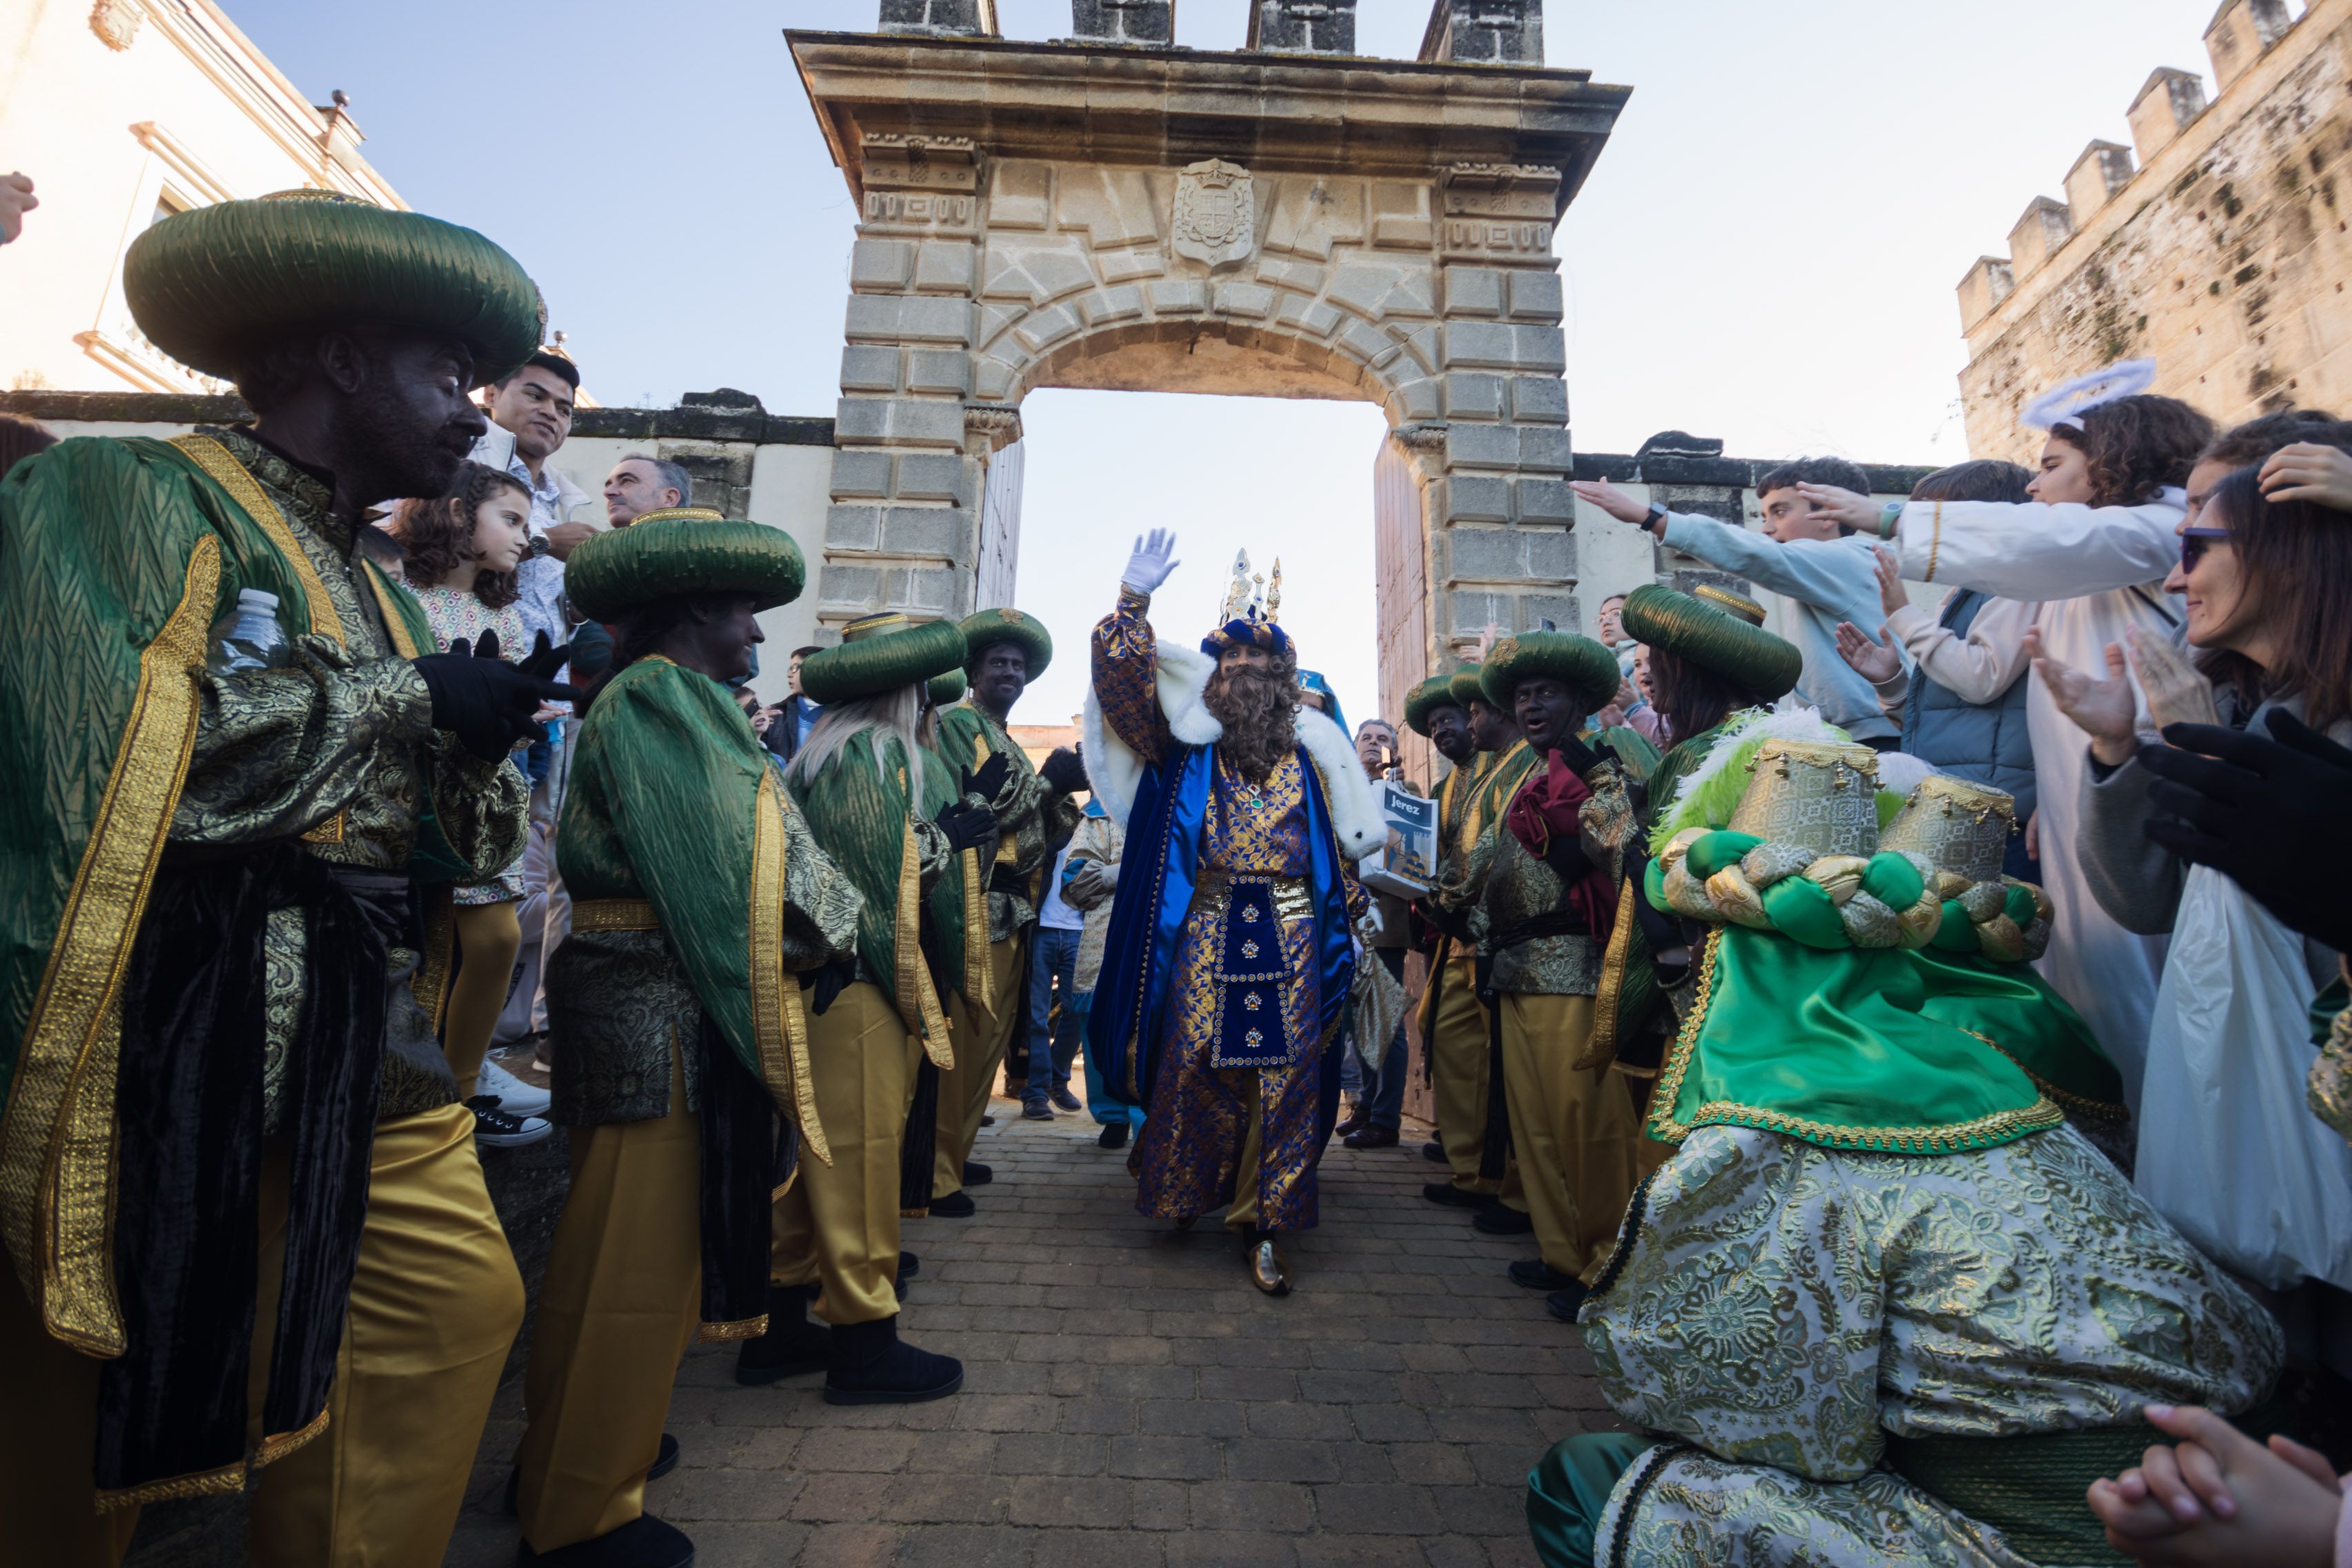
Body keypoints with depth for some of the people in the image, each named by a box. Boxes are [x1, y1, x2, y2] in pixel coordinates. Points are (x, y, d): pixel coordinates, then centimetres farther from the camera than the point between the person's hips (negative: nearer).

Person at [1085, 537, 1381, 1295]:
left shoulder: (1310, 753, 12)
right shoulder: (1186, 743, 9)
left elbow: (1342, 843, 14)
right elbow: (1123, 676, -1)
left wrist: (1345, 927, 10)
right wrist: (1132, 599, -11)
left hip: (1290, 934, 1)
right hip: (1205, 930, -1)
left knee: (1286, 1073, 0)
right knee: (1194, 1065, 5)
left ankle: (1263, 1221, 12)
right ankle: (1181, 1192, 29)